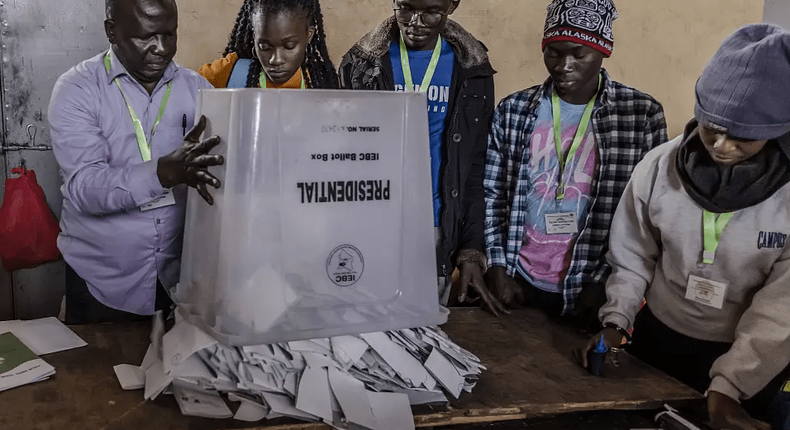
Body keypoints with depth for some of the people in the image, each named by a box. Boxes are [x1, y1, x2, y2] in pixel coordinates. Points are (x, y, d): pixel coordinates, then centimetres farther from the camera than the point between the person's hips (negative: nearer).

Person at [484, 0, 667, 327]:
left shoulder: (642, 114, -6)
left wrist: (606, 281, -8)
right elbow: (491, 195, 3)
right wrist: (497, 270, -4)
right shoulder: (513, 110, 0)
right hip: (518, 283, 2)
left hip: (591, 291, -1)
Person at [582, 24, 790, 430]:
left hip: (749, 360, -2)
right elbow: (632, 256, -2)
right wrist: (615, 321, -11)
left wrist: (727, 384, -23)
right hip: (658, 337, 2)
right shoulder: (660, 166, -14)